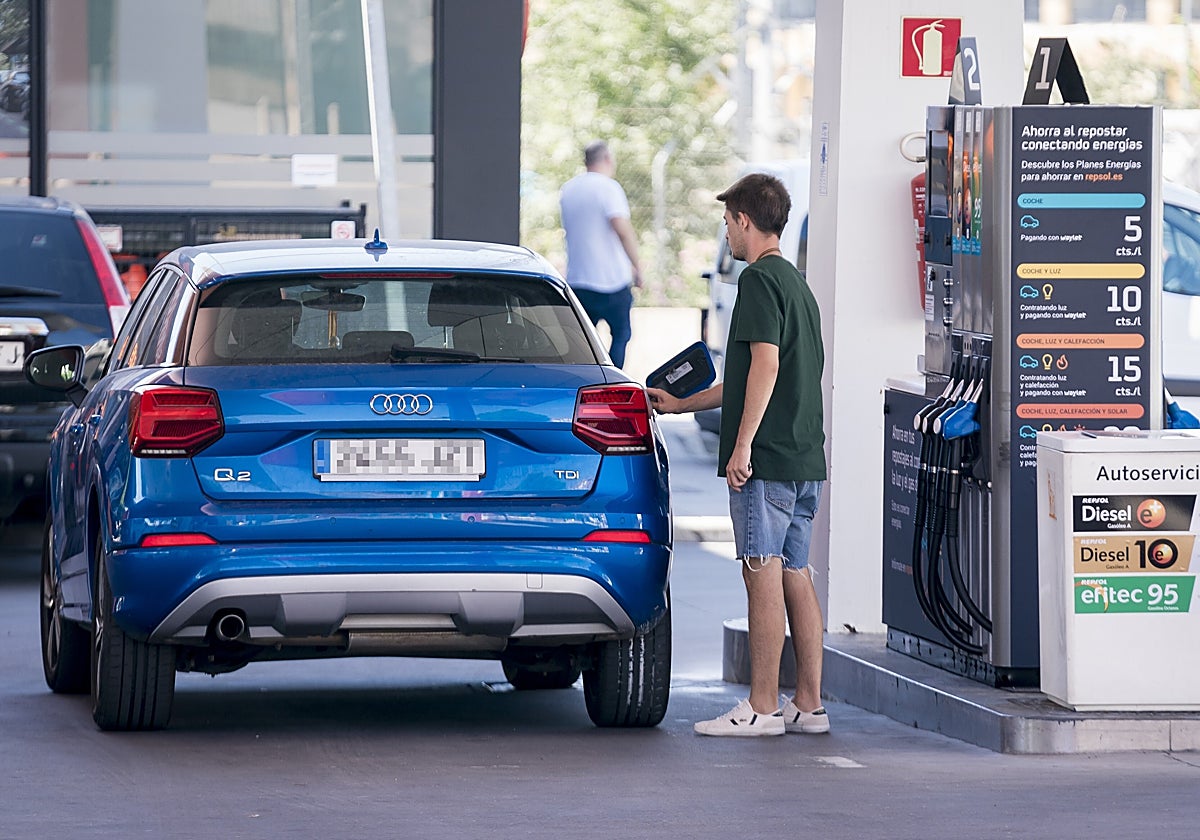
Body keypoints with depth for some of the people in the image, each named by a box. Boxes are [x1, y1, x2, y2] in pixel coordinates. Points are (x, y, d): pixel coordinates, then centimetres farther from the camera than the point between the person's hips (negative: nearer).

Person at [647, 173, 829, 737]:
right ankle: (808, 705, 10)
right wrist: (678, 404, 36)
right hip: (804, 457, 9)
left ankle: (761, 707, -9)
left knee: (763, 574, -8)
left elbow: (765, 365, -20)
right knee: (796, 576, 9)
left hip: (766, 457, -9)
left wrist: (742, 443, -21)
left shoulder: (760, 279, -8)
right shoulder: (796, 283, 22)